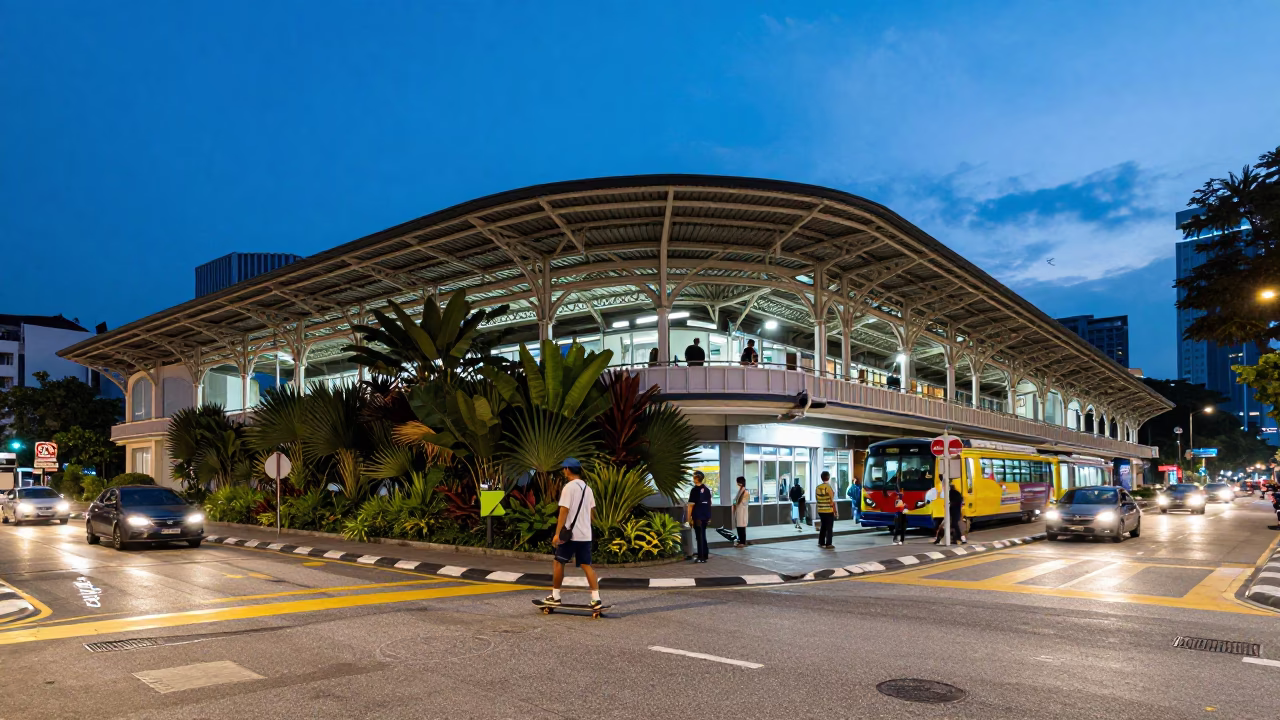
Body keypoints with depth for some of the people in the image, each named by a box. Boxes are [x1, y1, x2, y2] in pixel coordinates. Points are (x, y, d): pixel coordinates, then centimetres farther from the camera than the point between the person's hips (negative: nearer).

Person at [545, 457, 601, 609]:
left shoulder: (569, 487, -12)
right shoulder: (587, 488, 12)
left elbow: (564, 511, -17)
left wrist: (557, 533, -16)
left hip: (570, 533, -7)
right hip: (585, 534, 7)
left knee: (559, 563, 9)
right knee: (586, 565, 5)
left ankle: (555, 596, 17)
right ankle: (596, 598, -5)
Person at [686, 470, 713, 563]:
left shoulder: (694, 490, -13)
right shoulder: (707, 489, 9)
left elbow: (691, 505, -14)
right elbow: (709, 503, 14)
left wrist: (688, 518, -9)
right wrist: (709, 516, 20)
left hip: (697, 517, -7)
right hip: (706, 517, 7)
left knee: (700, 537, -2)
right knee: (703, 536, 17)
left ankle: (701, 557, -1)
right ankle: (704, 555, 22)